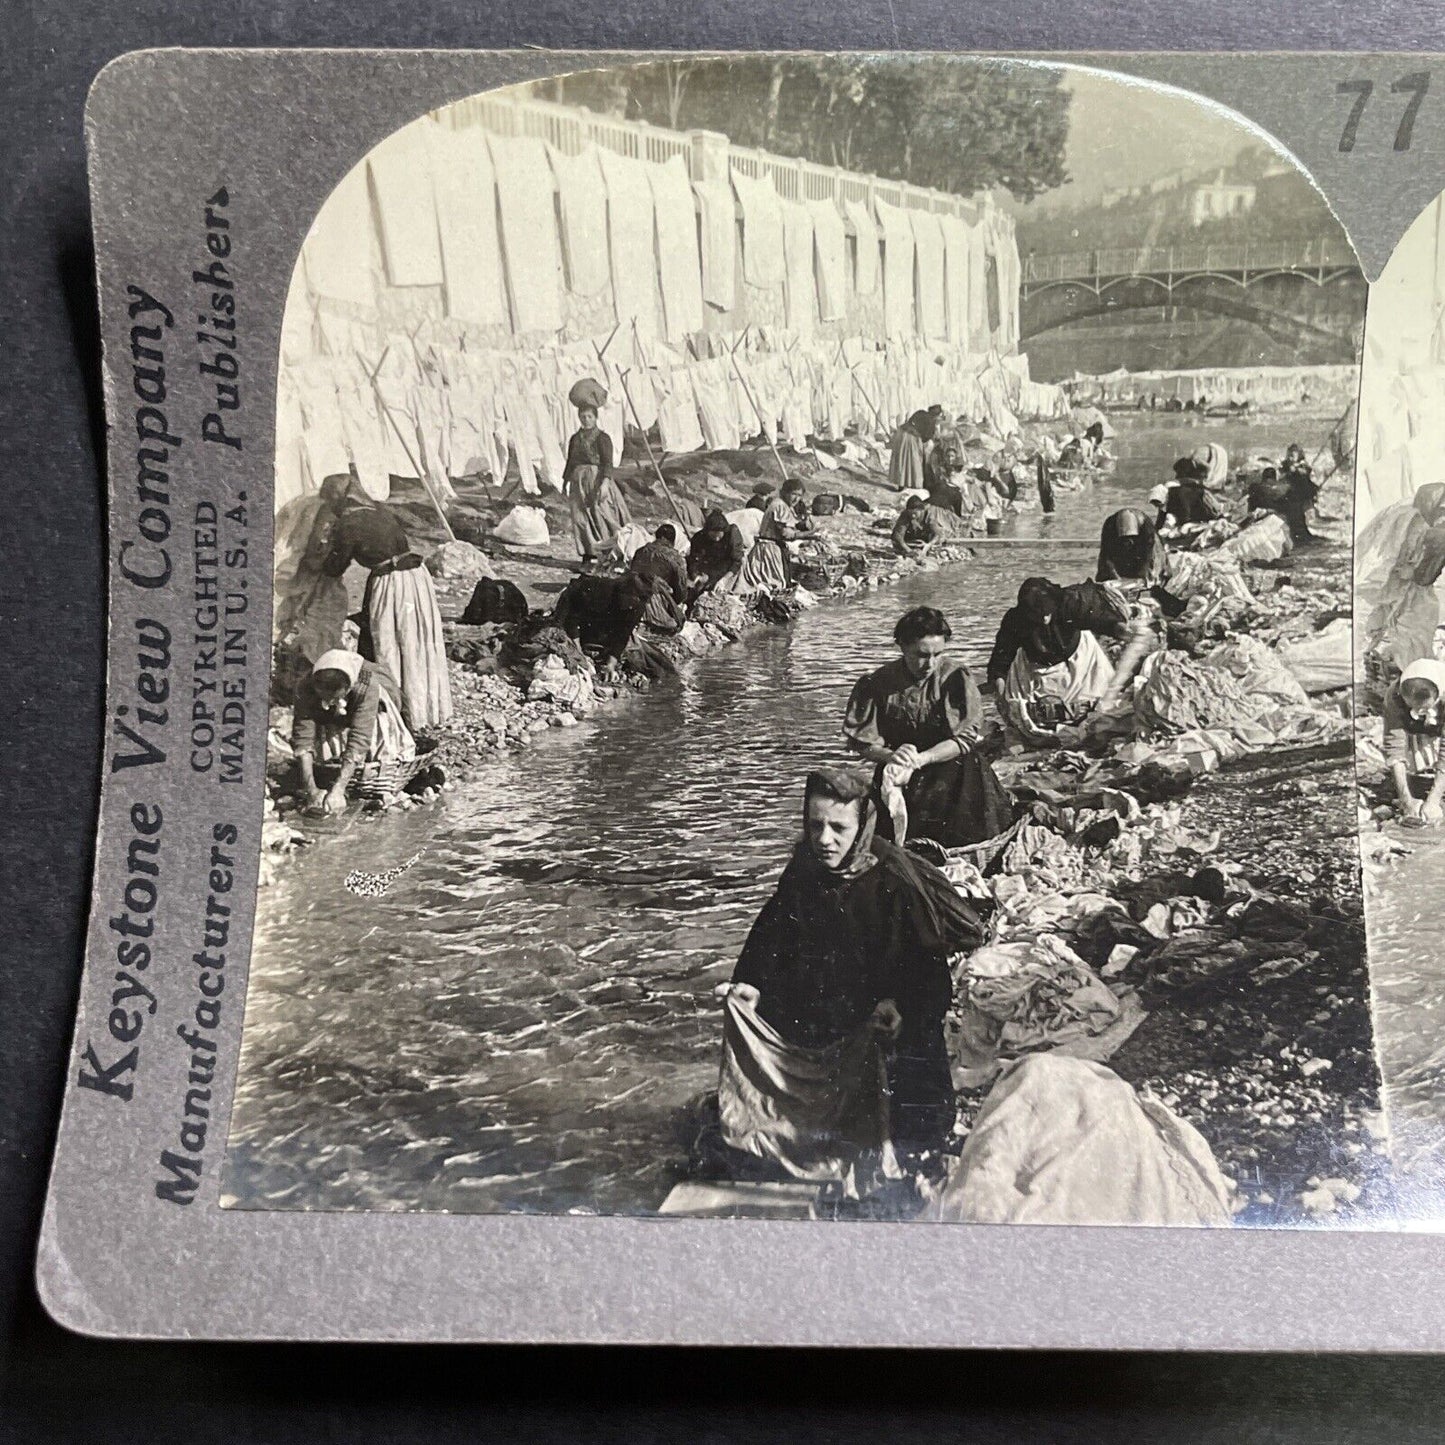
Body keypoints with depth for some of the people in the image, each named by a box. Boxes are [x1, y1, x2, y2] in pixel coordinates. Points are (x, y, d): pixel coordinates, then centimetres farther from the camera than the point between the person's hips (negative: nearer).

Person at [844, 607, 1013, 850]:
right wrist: (890, 756, -23)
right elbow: (861, 741, -2)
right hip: (899, 775, 0)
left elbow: (967, 737, -9)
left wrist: (921, 759, -21)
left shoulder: (955, 676, -6)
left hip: (952, 767, 0)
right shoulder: (878, 683, -4)